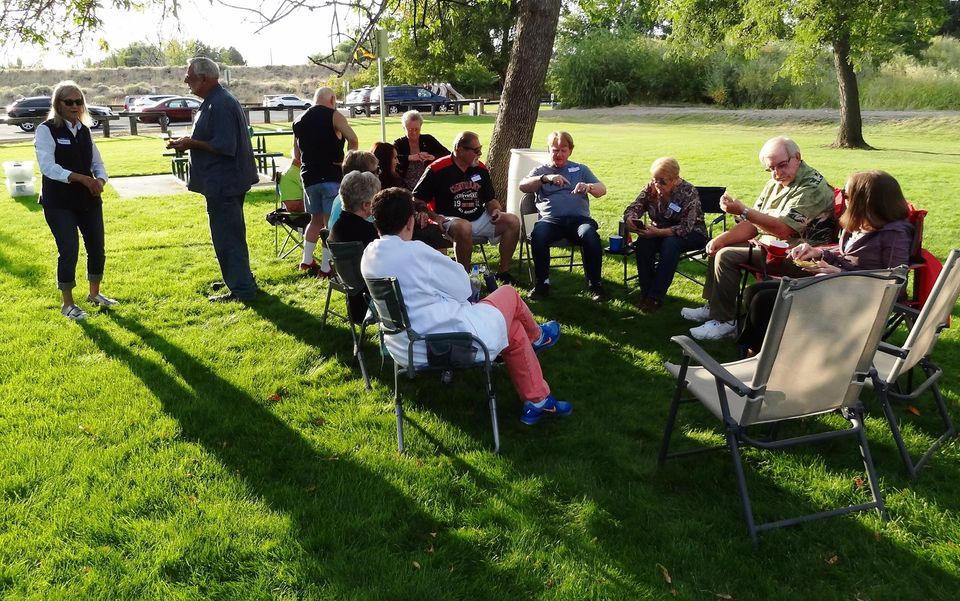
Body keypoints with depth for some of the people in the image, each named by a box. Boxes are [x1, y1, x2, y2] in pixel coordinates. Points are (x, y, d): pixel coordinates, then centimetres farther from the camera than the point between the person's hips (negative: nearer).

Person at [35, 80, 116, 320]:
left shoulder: (84, 130, 10)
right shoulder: (46, 130, -7)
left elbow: (97, 163, 12)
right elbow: (48, 167, -17)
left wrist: (100, 180, -10)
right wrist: (81, 178, -26)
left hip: (88, 200, 6)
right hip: (59, 203, -6)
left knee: (97, 248, 11)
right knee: (69, 251, -7)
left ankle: (94, 294, 32)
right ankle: (67, 304, 10)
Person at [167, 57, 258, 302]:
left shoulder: (219, 105, -19)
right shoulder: (217, 100, 15)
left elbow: (224, 146, -25)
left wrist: (192, 143, -15)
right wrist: (191, 142, 10)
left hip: (223, 183, -11)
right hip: (227, 181, 11)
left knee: (227, 237, -4)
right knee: (232, 235, 19)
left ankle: (241, 289, 3)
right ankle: (242, 280, 30)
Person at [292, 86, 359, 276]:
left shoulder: (299, 121, 13)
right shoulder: (333, 115, -5)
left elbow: (297, 154, 16)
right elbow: (353, 139, -18)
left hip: (308, 177, 6)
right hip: (332, 177, -6)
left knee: (316, 219, 21)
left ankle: (306, 261, 25)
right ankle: (326, 267, -1)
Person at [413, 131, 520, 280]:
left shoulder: (481, 169, 8)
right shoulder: (437, 169, -9)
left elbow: (490, 199, 18)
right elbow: (417, 199, -5)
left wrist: (496, 210, -4)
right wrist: (435, 217, -18)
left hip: (480, 219, 6)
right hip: (450, 220, -6)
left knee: (512, 220, -12)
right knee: (464, 227, -40)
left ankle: (503, 272, -4)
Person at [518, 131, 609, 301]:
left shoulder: (580, 169, 24)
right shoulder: (541, 171, 22)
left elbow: (602, 189, 12)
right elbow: (523, 186, 2)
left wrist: (588, 187, -13)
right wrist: (546, 178, -14)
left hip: (579, 219, 0)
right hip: (551, 220, 0)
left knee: (590, 236, -33)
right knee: (537, 235, -34)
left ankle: (595, 283, -17)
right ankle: (542, 283, -18)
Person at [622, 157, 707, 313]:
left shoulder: (688, 192, -20)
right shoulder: (651, 188, -6)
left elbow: (685, 228, -27)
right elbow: (634, 207, -8)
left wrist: (657, 232, -40)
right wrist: (630, 219, -33)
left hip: (691, 234, -4)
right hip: (660, 232, 4)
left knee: (671, 243, -36)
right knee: (643, 241, -28)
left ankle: (656, 296, -33)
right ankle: (645, 291, -22)